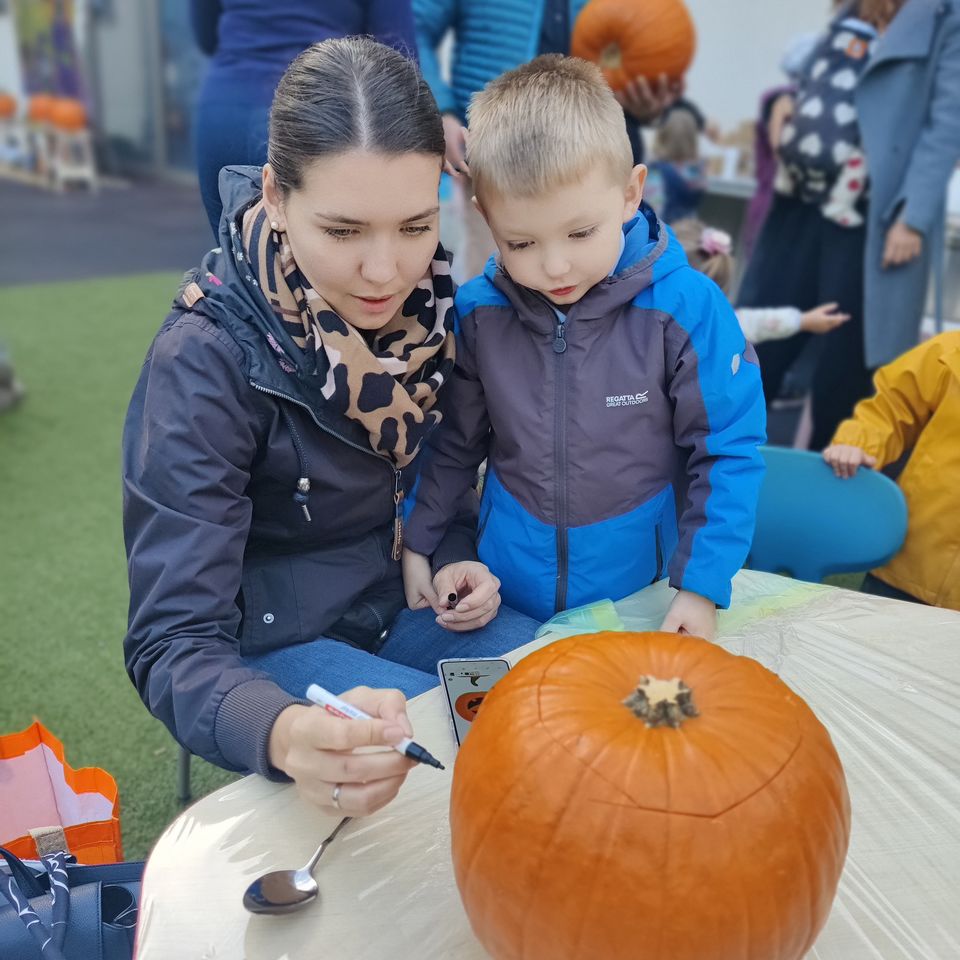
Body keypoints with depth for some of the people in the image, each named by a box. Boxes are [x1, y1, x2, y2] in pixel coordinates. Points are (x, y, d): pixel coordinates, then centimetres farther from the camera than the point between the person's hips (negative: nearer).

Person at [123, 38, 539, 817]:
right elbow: (174, 643, -27)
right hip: (276, 642, -5)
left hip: (406, 603, 6)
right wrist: (285, 735, -48)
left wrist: (458, 561, -10)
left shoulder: (433, 298, -10)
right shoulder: (205, 362, -26)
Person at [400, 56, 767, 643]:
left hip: (641, 591, -2)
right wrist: (416, 542, 7)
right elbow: (454, 440, 5)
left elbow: (728, 452, -11)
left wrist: (702, 584, -14)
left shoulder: (686, 308, -18)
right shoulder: (477, 313, -10)